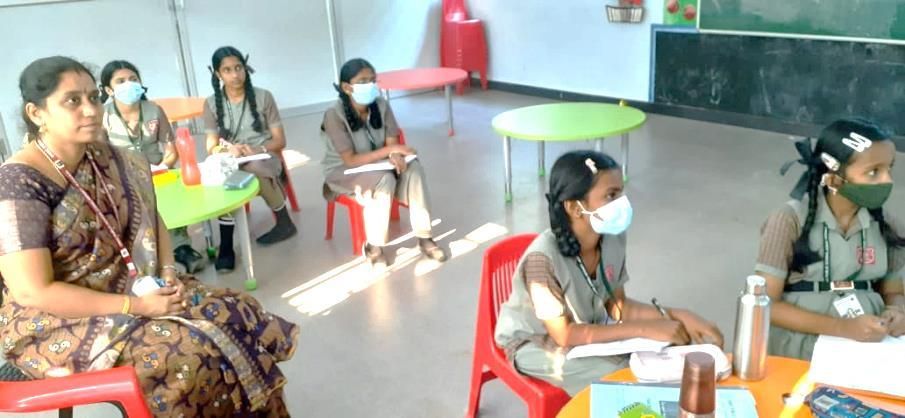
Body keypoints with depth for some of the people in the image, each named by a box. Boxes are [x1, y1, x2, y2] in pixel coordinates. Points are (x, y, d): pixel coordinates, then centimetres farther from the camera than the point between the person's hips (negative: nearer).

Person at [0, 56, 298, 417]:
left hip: (131, 288, 7)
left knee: (240, 317, -10)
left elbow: (150, 223, 13)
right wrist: (135, 306, -22)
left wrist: (168, 273, -7)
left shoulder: (109, 159, 2)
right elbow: (33, 292, -22)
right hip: (56, 324, -7)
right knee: (193, 353, -26)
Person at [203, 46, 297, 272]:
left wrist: (258, 150, -20)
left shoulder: (263, 97, 0)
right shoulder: (212, 103, 4)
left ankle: (284, 222, -14)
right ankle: (226, 246, -31)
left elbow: (280, 141, 0)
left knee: (255, 168, -39)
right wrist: (228, 149, -22)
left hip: (264, 158, -1)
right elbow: (212, 147, 2)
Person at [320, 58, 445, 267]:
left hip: (375, 164, 5)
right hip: (343, 171, -5)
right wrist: (390, 150, -34)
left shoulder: (381, 105, -10)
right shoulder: (335, 115, -25)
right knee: (384, 180, -33)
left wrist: (395, 155, -33)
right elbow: (351, 161, -28)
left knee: (413, 168, -22)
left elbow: (392, 141, -8)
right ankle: (374, 246, -17)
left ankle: (424, 236, -16)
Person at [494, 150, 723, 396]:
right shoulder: (544, 257, -32)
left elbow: (617, 306, -2)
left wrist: (675, 317, -17)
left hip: (588, 330, 6)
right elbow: (565, 335, -27)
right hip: (539, 345, -6)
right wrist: (644, 329, -29)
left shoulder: (613, 238, -13)